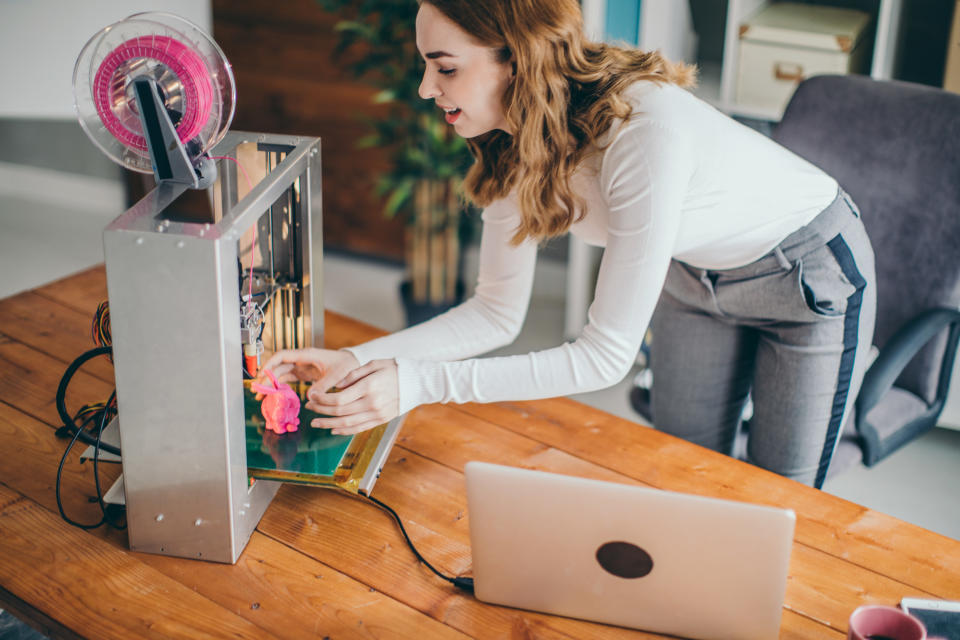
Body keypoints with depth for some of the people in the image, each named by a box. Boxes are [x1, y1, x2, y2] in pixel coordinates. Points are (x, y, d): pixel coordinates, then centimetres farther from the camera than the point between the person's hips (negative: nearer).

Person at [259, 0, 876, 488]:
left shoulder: (645, 129, -42)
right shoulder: (513, 145, -19)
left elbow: (606, 356, -39)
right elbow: (498, 312, -9)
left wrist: (419, 384, -41)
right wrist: (357, 359, -23)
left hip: (812, 276, -6)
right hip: (695, 272, 6)